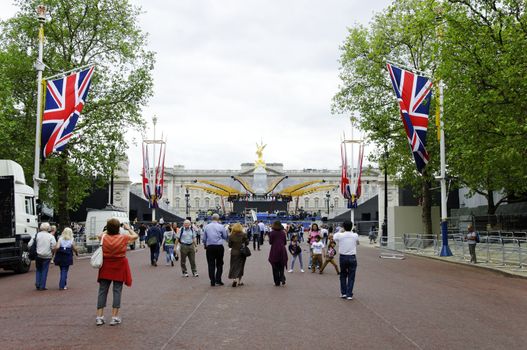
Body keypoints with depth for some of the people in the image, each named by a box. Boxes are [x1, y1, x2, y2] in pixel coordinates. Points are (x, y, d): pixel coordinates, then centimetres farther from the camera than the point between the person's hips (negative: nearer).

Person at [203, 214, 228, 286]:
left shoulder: (206, 227, 4)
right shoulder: (221, 226, -5)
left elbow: (204, 238, 9)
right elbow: (225, 237, 3)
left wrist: (205, 245, 25)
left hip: (210, 247, 2)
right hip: (219, 247, -2)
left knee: (211, 264, 5)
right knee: (219, 264, 9)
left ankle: (212, 282, 5)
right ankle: (218, 280, 3)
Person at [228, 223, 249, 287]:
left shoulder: (231, 236, -6)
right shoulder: (243, 235, -9)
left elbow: (230, 245, -1)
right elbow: (247, 242, -7)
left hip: (234, 253, 0)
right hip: (242, 253, 0)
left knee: (234, 267, 6)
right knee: (240, 267, 10)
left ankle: (234, 279, -15)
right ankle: (239, 281, 13)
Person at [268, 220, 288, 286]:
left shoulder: (272, 233, -8)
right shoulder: (283, 233, 2)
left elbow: (270, 242, -5)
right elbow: (285, 242, 7)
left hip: (274, 251, -3)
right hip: (282, 251, 3)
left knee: (275, 268, 7)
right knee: (281, 267, 14)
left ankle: (277, 282, 8)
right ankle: (282, 279, -6)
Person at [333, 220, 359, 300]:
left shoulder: (340, 235, -8)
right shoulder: (355, 235, -7)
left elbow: (334, 237, 14)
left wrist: (340, 231, 27)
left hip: (342, 257, 1)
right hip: (352, 257, -1)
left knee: (343, 275, 17)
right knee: (351, 277, 5)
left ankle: (343, 293, 19)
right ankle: (349, 294, 4)